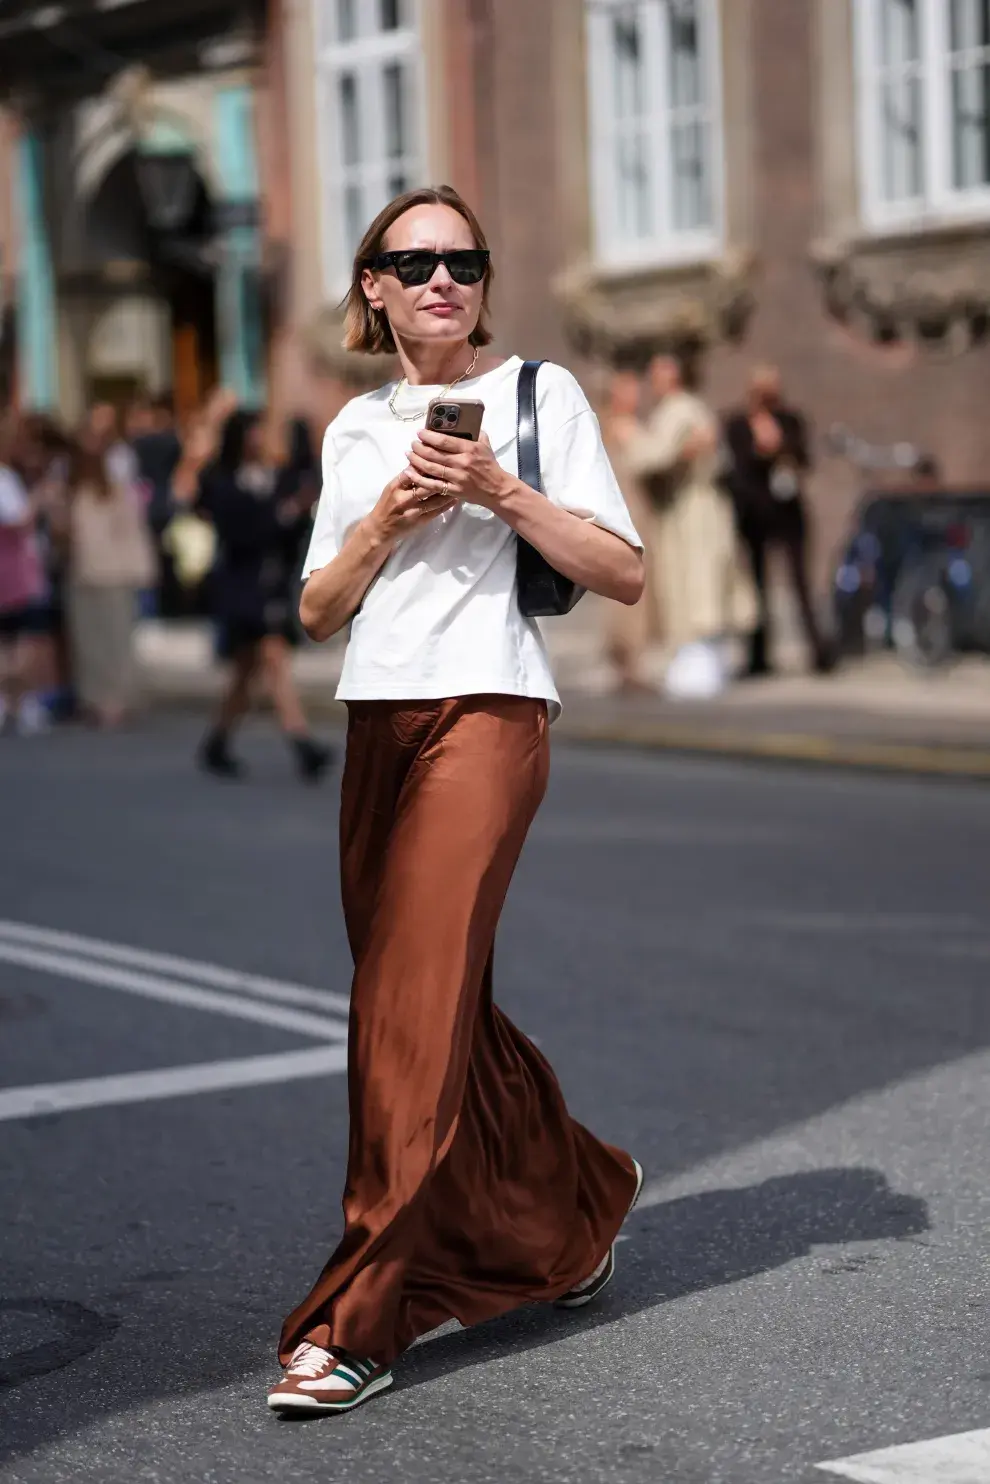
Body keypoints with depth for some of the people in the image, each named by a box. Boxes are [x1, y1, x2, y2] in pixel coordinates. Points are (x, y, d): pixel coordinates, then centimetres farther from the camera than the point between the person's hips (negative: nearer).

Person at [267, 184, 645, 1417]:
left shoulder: (539, 390, 3)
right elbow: (319, 612, 13)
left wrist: (499, 491, -14)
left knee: (413, 1005, -13)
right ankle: (582, 1210, 31)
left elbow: (623, 574, -2)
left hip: (486, 711, -6)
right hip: (377, 722, 6)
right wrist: (390, 515, -4)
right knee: (439, 1006, 9)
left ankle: (357, 1322, -11)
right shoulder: (356, 427, 16)